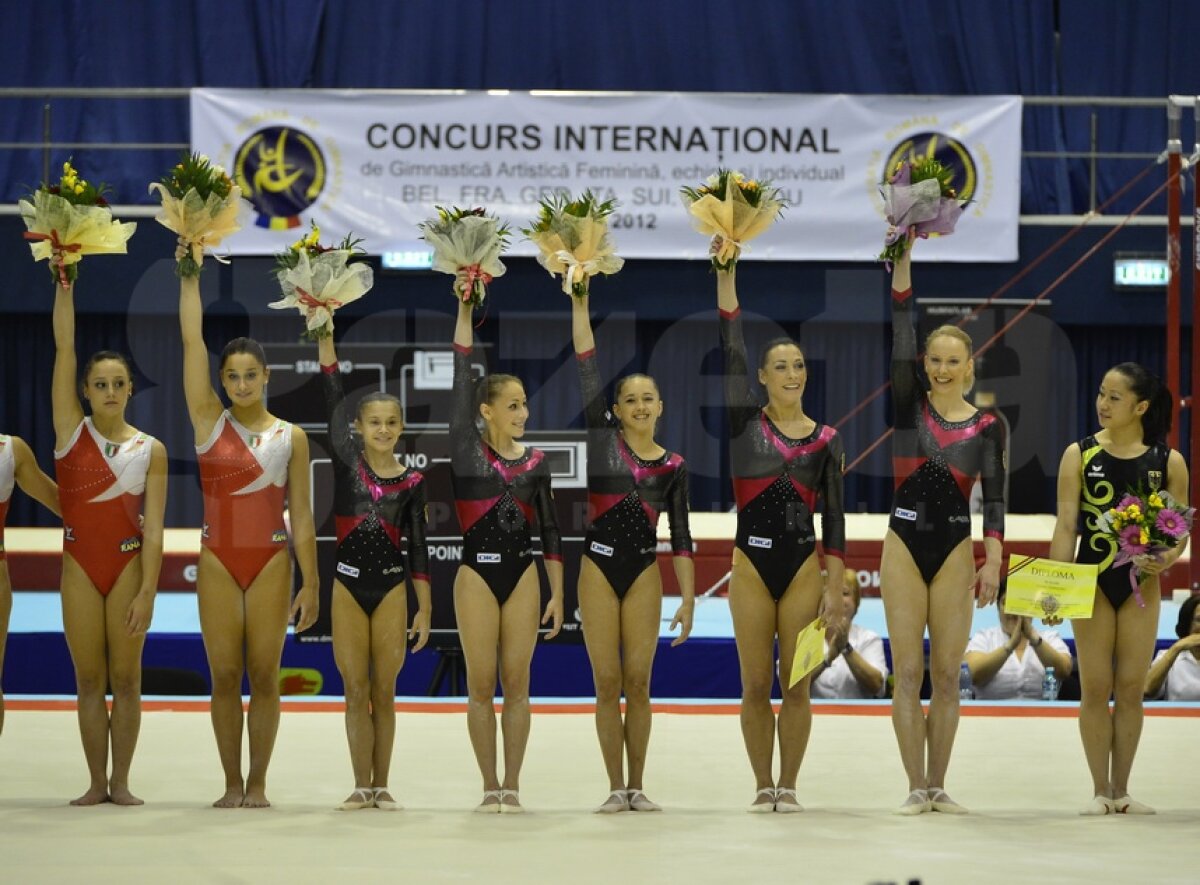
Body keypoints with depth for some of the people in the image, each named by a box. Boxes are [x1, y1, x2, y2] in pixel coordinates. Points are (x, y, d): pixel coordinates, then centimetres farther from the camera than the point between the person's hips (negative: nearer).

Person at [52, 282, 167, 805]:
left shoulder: (150, 450, -1)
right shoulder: (71, 429, 3)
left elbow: (153, 527, -5)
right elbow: (64, 346, -3)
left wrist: (148, 591, -12)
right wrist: (64, 285, -10)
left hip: (129, 564, -1)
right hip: (80, 564, 1)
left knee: (125, 677, 2)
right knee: (89, 679, 3)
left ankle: (121, 782, 7)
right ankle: (97, 783, 8)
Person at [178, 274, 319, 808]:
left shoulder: (291, 438, 3)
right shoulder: (210, 422, 4)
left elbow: (301, 516, 3)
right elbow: (192, 341, -1)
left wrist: (310, 583, 0)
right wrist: (189, 277, -7)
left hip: (271, 563, -1)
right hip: (218, 562, 1)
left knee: (263, 675, 1)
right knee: (224, 676, 1)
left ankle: (257, 784, 6)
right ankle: (232, 783, 7)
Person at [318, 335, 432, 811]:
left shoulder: (411, 482, 1)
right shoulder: (346, 461, 1)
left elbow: (418, 545, 4)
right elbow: (333, 397, -6)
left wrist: (425, 607, 2)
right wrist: (325, 335, -14)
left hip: (391, 587, 0)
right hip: (348, 584, 0)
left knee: (384, 691, 4)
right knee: (355, 691, 2)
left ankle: (381, 785, 10)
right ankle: (362, 785, 7)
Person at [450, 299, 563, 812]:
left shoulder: (534, 462, 7)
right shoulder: (465, 449, 0)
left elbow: (549, 530, 11)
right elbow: (461, 376, -6)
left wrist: (557, 593, 6)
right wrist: (465, 310, -10)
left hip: (523, 575, 2)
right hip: (476, 573, -2)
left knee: (516, 683, 1)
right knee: (481, 684, 0)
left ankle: (512, 787, 5)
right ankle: (490, 786, 6)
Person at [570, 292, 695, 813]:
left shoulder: (672, 466, 5)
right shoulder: (602, 437, 2)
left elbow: (681, 538, 6)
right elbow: (587, 368, -5)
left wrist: (688, 600, 0)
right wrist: (580, 304, -11)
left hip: (644, 573, 1)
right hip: (599, 568, -1)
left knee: (638, 684, 0)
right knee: (607, 683, -1)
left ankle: (637, 788, 7)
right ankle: (616, 788, 4)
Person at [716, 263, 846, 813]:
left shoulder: (826, 439, 5)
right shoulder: (745, 422, 3)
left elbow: (834, 517, 5)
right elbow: (730, 350, -5)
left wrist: (836, 588, -1)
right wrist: (727, 273, -13)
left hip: (803, 565, 0)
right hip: (751, 560, 0)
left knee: (796, 684, 2)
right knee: (756, 685, 2)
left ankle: (788, 787, 9)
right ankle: (763, 786, 10)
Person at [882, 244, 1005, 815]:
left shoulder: (987, 427, 3)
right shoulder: (909, 403, 3)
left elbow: (994, 497, -1)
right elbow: (900, 329, -6)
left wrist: (993, 561, -13)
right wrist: (903, 259, -14)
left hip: (955, 550, 0)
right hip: (904, 544, 0)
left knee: (946, 675, 1)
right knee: (908, 673, -3)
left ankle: (938, 786, 8)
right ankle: (916, 788, 1)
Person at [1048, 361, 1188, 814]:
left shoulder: (1168, 462, -2)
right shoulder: (1079, 455, -3)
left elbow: (1180, 530, 3)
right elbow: (1066, 526, -4)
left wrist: (1167, 558, -19)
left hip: (1141, 582, 0)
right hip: (1092, 580, 0)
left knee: (1131, 688, 5)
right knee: (1095, 688, 1)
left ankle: (1121, 789, 14)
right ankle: (1100, 790, 10)